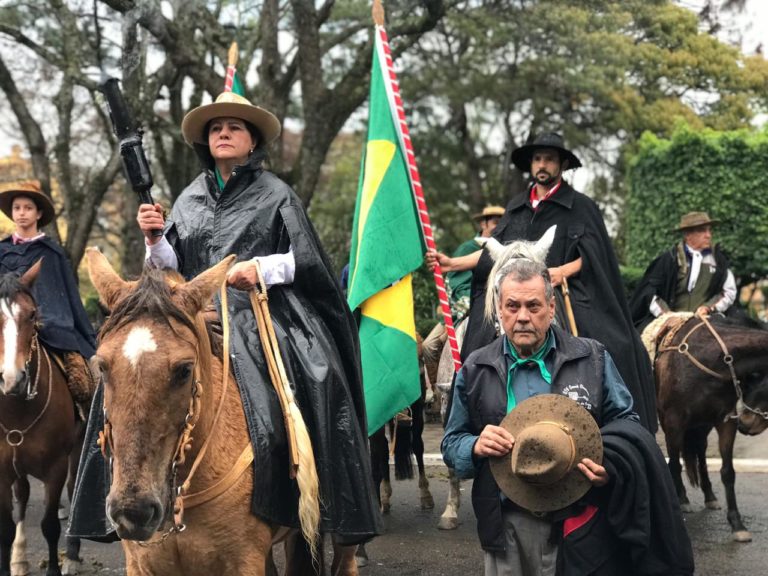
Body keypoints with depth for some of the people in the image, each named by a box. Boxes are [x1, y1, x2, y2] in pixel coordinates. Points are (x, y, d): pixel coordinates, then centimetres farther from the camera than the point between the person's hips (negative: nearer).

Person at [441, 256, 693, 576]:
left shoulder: (592, 358, 3)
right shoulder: (475, 370, 4)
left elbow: (626, 422, 7)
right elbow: (451, 443, 9)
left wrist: (613, 464, -14)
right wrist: (475, 447, -15)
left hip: (579, 518, -1)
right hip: (508, 524, 1)